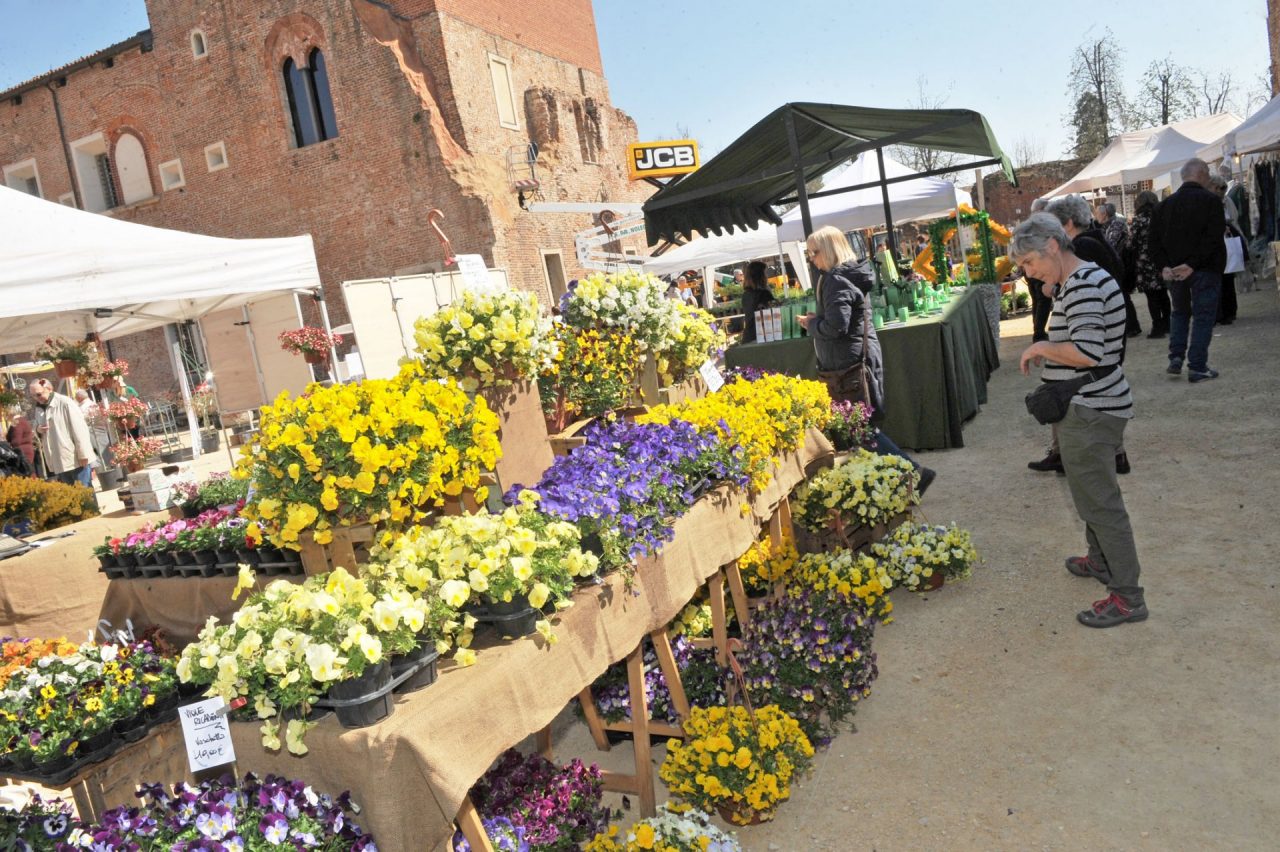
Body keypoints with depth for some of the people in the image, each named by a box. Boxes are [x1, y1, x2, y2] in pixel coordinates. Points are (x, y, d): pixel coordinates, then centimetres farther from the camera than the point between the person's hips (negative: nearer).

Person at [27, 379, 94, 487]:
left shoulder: (65, 403, -11)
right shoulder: (38, 409, 11)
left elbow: (79, 429, -14)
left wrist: (83, 455, -16)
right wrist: (37, 430, -1)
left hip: (77, 459, -7)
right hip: (59, 462, 7)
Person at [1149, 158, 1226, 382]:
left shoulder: (1166, 204, 8)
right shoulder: (1210, 200, -8)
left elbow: (1154, 240, 2)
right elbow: (1213, 237, -19)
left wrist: (1164, 267, -5)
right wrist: (1193, 264, -20)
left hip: (1174, 272, 5)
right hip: (1205, 270, -5)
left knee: (1179, 313, 21)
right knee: (1203, 316, 1)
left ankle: (1176, 357, 10)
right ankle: (1197, 367, 0)